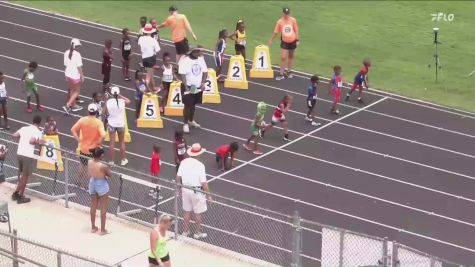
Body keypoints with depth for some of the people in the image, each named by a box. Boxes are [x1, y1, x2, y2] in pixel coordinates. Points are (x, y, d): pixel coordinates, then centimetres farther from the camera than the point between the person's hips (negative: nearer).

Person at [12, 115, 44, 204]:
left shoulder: (24, 128, 10)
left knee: (23, 175, 23)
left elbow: (14, 135, 6)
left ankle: (16, 193, 26)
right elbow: (31, 141, -23)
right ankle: (20, 197, 12)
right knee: (25, 176, 6)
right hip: (29, 156, -7)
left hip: (20, 153, 7)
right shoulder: (38, 132, -9)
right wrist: (39, 142, -6)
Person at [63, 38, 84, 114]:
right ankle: (68, 106, 0)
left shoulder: (66, 53, -3)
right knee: (77, 92, 9)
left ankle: (73, 105, 36)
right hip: (75, 76, -7)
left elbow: (65, 64, 6)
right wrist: (82, 76, -8)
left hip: (68, 74, 7)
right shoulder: (77, 54, -23)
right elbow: (79, 67, -19)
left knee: (72, 90, 23)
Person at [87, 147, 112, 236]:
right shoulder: (103, 166, -30)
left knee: (93, 207, 21)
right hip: (102, 185, -6)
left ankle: (93, 227, 33)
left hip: (92, 184, 6)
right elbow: (110, 175, -13)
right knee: (103, 209, 9)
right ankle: (102, 230, 16)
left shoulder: (89, 162, -12)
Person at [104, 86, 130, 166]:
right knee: (122, 142, 17)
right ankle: (123, 160, 26)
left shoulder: (108, 102, -14)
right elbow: (128, 101, 9)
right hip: (121, 124, 0)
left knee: (112, 143, 8)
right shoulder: (122, 101, -13)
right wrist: (120, 96, 8)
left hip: (111, 124, 0)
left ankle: (111, 161, 13)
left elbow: (105, 112, -7)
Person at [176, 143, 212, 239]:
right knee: (198, 213, 12)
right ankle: (198, 232, 25)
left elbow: (178, 177, 2)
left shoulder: (184, 162, -6)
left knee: (187, 211, 19)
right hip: (196, 191, -5)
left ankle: (185, 231, 31)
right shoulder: (200, 165, -21)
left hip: (185, 189, 5)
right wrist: (208, 195, -9)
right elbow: (203, 183, -19)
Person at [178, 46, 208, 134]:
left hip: (198, 87, 5)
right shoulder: (185, 61, -15)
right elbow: (182, 75, -19)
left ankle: (191, 120, 35)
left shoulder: (201, 59, 2)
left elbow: (205, 72, 8)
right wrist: (186, 87, -26)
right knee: (187, 105, -3)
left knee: (193, 104, 18)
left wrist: (203, 83, -5)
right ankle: (185, 124, 6)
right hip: (188, 87, -5)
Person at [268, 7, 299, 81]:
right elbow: (276, 32, 1)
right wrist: (271, 40, 7)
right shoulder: (280, 22, -9)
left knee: (290, 57, 16)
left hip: (292, 41, 1)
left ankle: (289, 72, 31)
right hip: (284, 42, -1)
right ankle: (281, 74, -1)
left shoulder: (293, 20, -8)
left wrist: (297, 40, 0)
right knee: (283, 58, -8)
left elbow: (296, 30, 1)